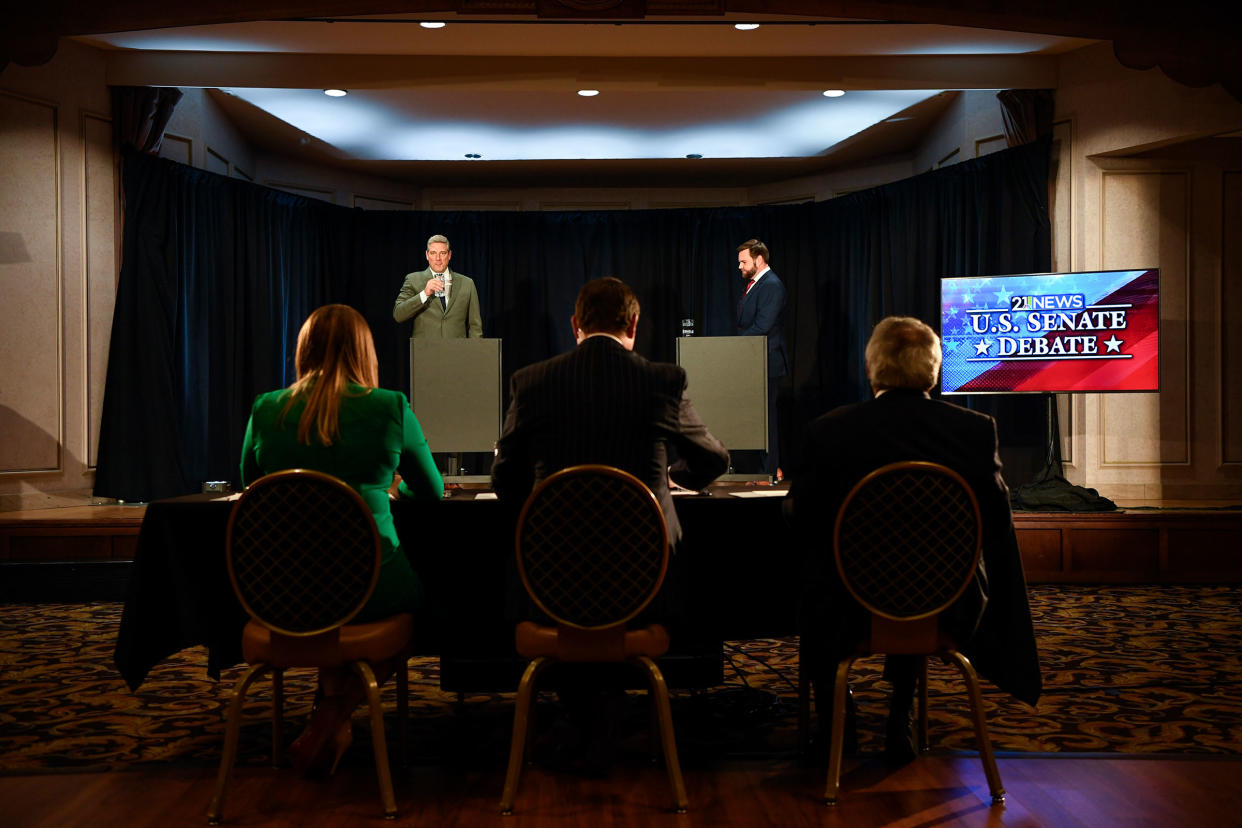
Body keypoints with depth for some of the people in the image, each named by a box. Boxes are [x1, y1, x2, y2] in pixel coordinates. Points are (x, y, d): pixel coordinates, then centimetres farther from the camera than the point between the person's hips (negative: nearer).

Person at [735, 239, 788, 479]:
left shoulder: (772, 286, -14)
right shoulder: (752, 284, 18)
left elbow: (761, 327, -21)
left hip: (767, 362, -10)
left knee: (766, 416, -5)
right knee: (762, 415, 12)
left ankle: (768, 472, 0)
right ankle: (774, 468, 19)